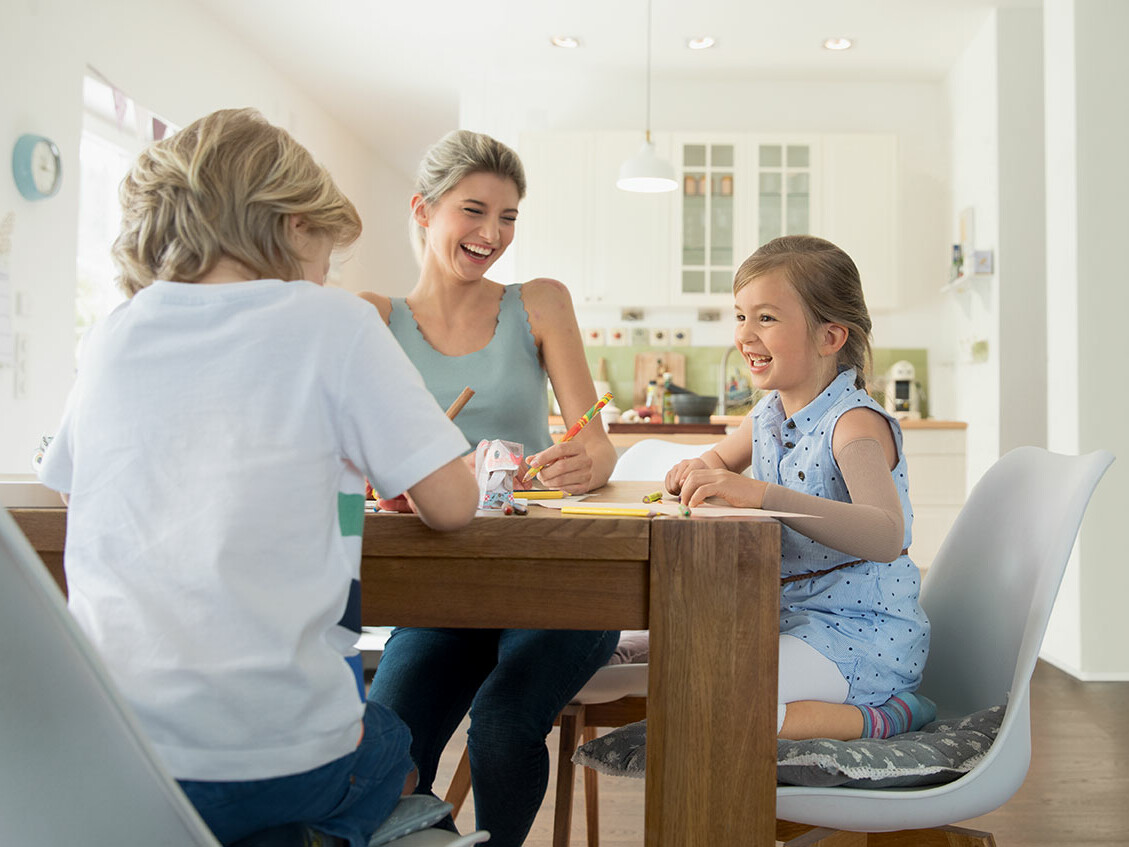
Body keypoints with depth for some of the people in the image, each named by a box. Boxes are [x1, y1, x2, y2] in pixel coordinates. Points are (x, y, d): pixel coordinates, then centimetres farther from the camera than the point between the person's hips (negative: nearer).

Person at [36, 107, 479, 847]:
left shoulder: (112, 338, 7)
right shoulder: (330, 321, -6)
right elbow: (452, 506, -6)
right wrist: (359, 462, 16)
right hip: (276, 756, -4)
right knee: (393, 750, 30)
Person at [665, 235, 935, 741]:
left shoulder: (855, 423, -19)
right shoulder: (768, 415, 6)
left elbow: (886, 538, -37)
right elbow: (719, 457, 29)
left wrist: (763, 494, -47)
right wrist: (699, 472, 2)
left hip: (864, 628, -9)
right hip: (786, 615, 9)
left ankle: (880, 718, -9)